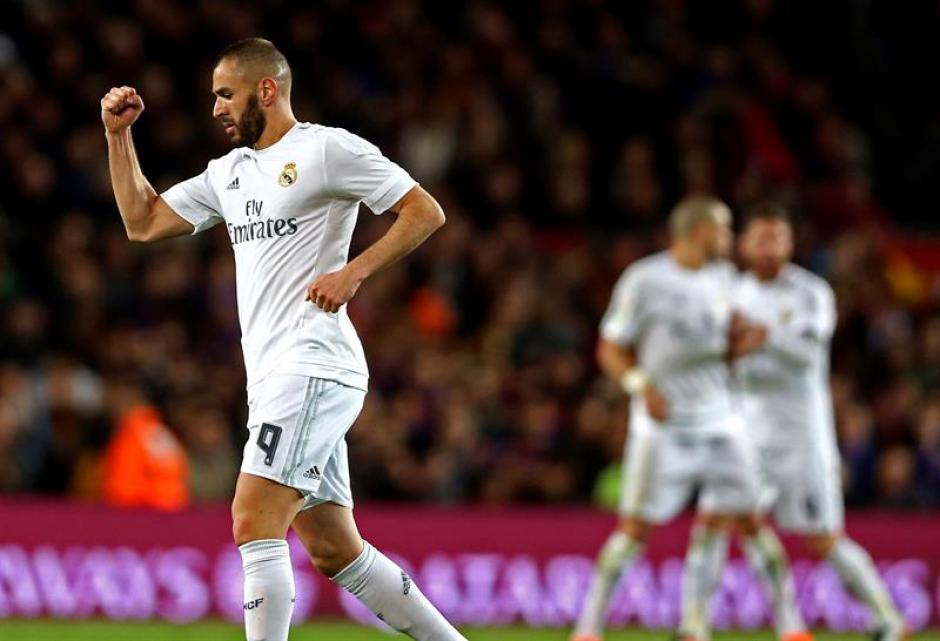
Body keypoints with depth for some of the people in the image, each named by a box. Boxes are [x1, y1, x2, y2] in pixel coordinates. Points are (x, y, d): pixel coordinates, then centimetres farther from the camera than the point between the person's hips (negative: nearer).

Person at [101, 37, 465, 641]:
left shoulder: (327, 149, -4)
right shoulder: (230, 172, 20)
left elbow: (426, 212, -7)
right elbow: (144, 222, 23)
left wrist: (354, 271, -17)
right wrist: (119, 136, 15)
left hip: (314, 363, -9)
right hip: (275, 379, 9)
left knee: (255, 523, -18)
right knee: (334, 550, 10)